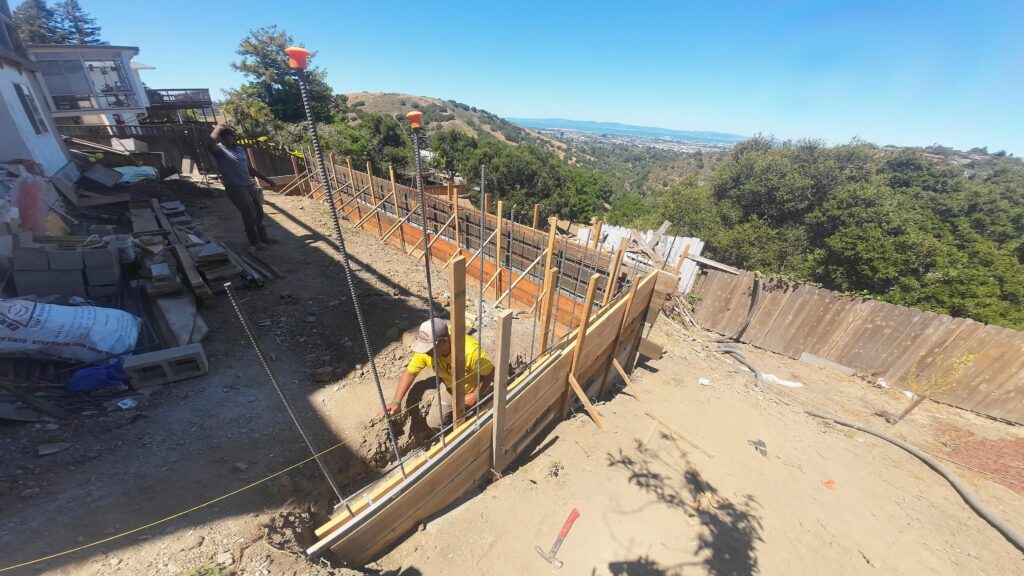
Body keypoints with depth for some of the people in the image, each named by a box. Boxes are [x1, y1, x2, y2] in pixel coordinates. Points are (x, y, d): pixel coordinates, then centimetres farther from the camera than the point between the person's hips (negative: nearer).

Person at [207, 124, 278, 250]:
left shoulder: (240, 149, 15)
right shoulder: (219, 149, -6)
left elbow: (250, 168, 22)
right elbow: (209, 144, -31)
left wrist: (266, 179, 21)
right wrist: (218, 129, -18)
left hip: (250, 185, 7)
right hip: (235, 188, -7)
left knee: (259, 211, 11)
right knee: (249, 214, -8)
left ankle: (263, 237, 24)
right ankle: (254, 242, 3)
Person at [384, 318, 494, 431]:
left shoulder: (470, 350, -41)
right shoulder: (425, 350, -26)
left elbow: (491, 373, -26)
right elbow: (410, 373, -11)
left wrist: (475, 396, -30)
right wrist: (396, 400, -19)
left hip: (475, 390, -4)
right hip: (451, 389, 4)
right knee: (434, 423, 2)